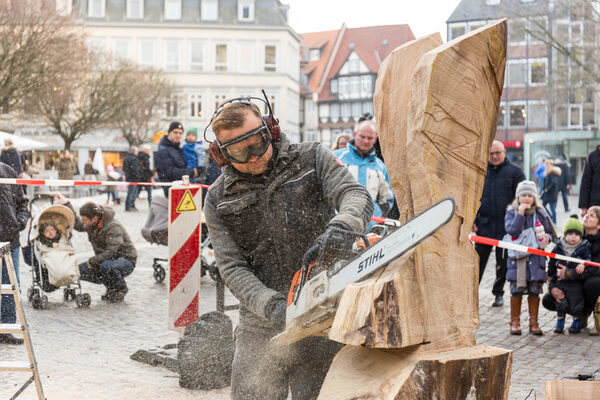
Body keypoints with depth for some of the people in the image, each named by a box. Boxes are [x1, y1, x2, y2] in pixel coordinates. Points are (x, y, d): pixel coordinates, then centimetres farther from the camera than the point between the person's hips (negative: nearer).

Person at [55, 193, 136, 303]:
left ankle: (121, 289, -8)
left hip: (126, 260, -8)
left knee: (106, 266, -39)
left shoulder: (113, 227, -26)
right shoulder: (92, 224, -1)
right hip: (105, 259, 8)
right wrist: (66, 204, 13)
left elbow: (111, 252, -32)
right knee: (81, 270, -9)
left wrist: (92, 261, -21)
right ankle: (111, 288, 8)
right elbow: (78, 225, 19)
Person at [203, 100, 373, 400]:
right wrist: (270, 305, -19)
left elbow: (356, 195, -10)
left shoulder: (311, 159, 3)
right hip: (264, 325, 1)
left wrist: (340, 226, -34)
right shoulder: (219, 200, 4)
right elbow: (233, 268, -2)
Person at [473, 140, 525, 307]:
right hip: (484, 223, 2)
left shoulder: (514, 172, 2)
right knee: (479, 260, 4)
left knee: (503, 262, 8)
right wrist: (473, 219, 5)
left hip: (506, 225, -2)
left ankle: (498, 293, 21)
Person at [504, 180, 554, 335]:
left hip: (536, 258, 2)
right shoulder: (511, 213, 2)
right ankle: (515, 322, 13)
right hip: (517, 257, -2)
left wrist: (546, 237, -7)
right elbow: (512, 231, -14)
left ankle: (533, 323, 15)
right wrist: (520, 213, -16)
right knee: (516, 290, 0)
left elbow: (549, 232, 15)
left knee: (534, 291, 4)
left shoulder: (540, 213, 8)